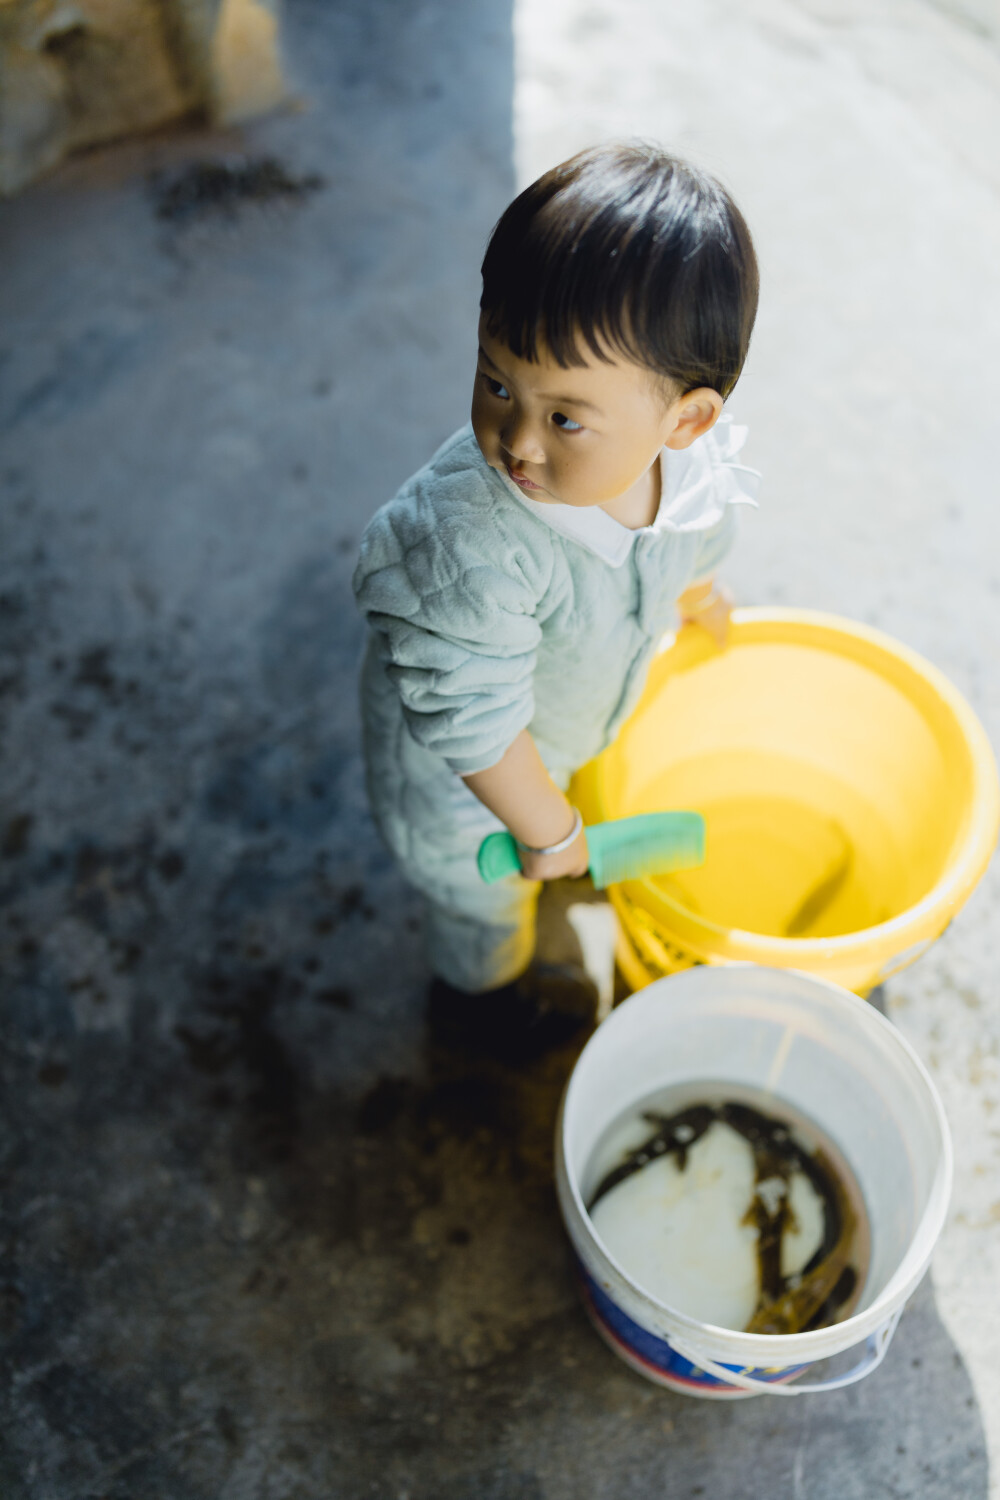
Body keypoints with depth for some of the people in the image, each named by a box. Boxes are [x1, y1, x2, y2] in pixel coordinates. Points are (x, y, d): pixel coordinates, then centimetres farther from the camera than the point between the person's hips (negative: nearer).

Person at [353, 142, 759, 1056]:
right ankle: (483, 981, 59)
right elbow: (471, 718, -33)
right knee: (485, 886, 26)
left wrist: (700, 598, 20)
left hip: (580, 720, 5)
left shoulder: (697, 451, -27)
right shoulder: (468, 545, -46)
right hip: (463, 765, -4)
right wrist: (548, 832, -19)